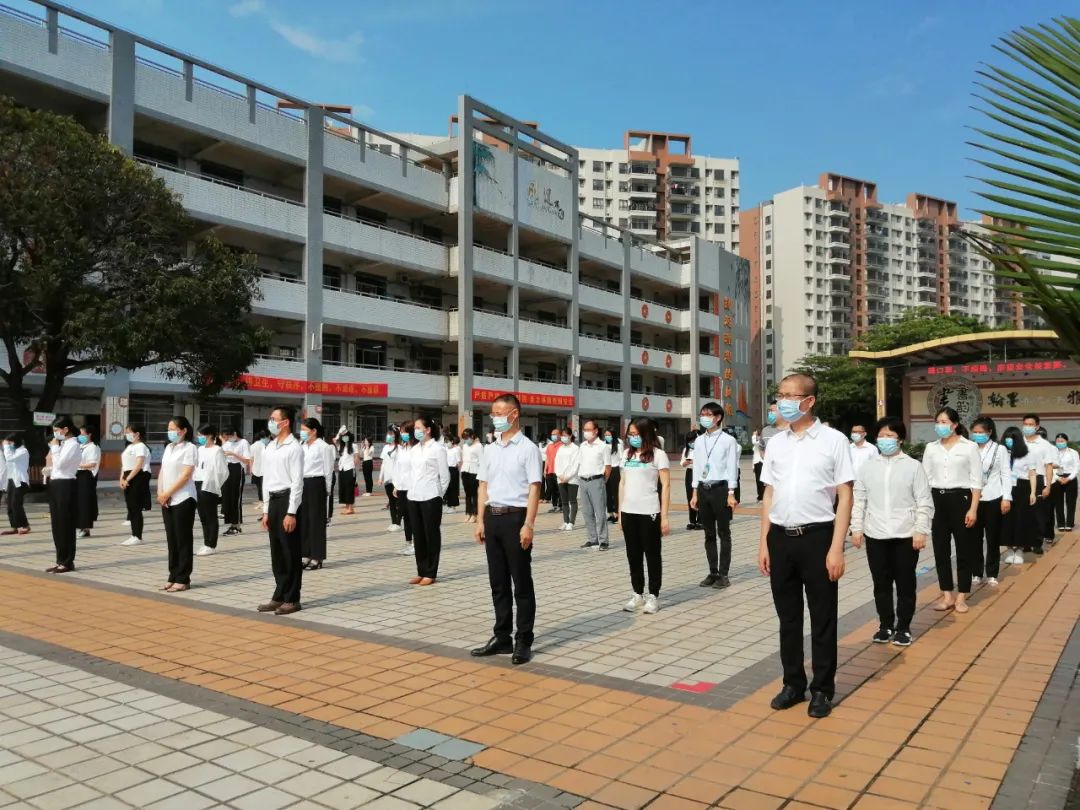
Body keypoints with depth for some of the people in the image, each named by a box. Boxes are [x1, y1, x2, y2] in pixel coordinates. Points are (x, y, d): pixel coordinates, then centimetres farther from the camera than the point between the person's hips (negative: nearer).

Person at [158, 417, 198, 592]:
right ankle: (173, 577, 17)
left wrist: (167, 493, -14)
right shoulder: (168, 448, 15)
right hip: (167, 501, 7)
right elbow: (162, 472, 13)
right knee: (171, 540, 10)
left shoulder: (189, 448, -8)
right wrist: (160, 493, -2)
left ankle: (183, 579, 4)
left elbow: (186, 475, -15)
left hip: (183, 500, -7)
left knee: (183, 540, -1)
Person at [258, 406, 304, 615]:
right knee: (276, 552, 12)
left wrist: (291, 513, -17)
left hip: (288, 499, -8)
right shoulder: (269, 448, 14)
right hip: (273, 500, 8)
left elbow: (297, 482, -14)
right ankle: (279, 596, 21)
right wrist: (266, 510, 14)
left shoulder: (294, 447, -10)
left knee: (290, 553, 0)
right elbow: (266, 480, 17)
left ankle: (291, 599, 9)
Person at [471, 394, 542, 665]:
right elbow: (484, 486, 15)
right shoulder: (489, 450, 11)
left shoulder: (528, 448, -7)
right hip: (493, 517, 6)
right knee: (498, 582, 13)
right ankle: (502, 637, 24)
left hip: (515, 517, -6)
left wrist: (528, 525, -18)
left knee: (521, 583, 3)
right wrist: (481, 520, 9)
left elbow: (534, 489, -11)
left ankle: (523, 642, 12)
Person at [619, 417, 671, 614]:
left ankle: (653, 596, 14)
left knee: (652, 554, 5)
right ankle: (637, 594, 22)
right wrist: (620, 511, 11)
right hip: (628, 513, 6)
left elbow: (665, 486, -7)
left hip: (649, 513, -5)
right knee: (633, 555, 11)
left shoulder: (658, 455, -5)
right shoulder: (627, 454, 12)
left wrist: (664, 516, -12)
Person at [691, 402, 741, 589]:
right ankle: (713, 572, 18)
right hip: (703, 489, 5)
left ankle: (723, 574, 10)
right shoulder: (699, 441, 10)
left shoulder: (728, 440, -4)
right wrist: (695, 493, 10)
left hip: (720, 488, -5)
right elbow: (696, 467, 12)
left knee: (723, 533, 3)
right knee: (709, 534, 10)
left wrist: (731, 494, -11)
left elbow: (732, 468, -6)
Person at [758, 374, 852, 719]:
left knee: (822, 618, 8)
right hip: (781, 537, 4)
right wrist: (764, 543, 9)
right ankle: (793, 683, 29)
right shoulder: (775, 443, 8)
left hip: (817, 536, -4)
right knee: (788, 617, 14)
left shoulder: (833, 440, -5)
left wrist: (836, 548, -11)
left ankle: (822, 689, 24)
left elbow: (845, 497, -5)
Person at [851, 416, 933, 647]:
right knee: (881, 583, 10)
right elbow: (859, 500, 7)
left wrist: (921, 531, -8)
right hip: (875, 535, 2)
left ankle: (903, 627, 20)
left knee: (905, 584, 7)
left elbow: (924, 502, -2)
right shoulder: (867, 466, 4)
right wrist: (857, 528, 3)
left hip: (906, 535, -2)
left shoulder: (913, 466, -2)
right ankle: (886, 625, 24)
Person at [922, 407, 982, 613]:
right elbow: (925, 478, 9)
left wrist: (973, 509, -10)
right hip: (937, 500, 3)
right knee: (941, 549, 7)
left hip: (961, 499, -3)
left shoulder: (970, 446, -2)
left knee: (964, 549, 4)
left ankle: (961, 597, 15)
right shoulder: (931, 448, 8)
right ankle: (947, 595, 17)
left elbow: (976, 481, -4)